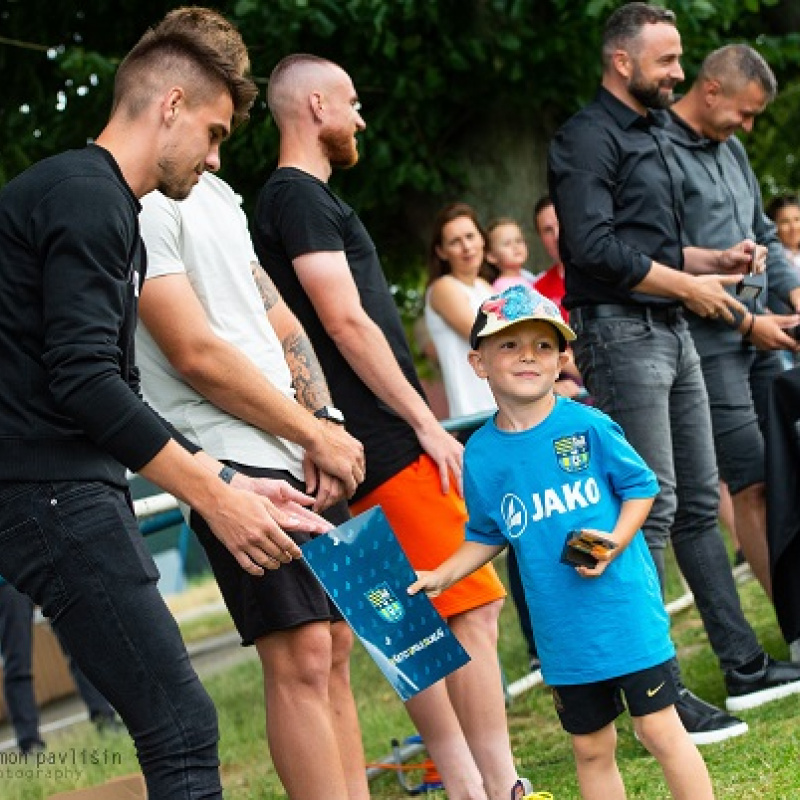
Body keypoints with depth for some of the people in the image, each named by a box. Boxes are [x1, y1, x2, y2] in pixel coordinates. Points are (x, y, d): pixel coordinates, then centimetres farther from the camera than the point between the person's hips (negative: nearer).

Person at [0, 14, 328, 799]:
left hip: (76, 489, 11)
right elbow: (84, 382, -21)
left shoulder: (106, 205, 21)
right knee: (182, 731, -13)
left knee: (174, 728, 11)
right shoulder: (87, 198, -11)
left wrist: (228, 484, 17)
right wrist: (216, 497, -18)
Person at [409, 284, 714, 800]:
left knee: (659, 729, -1)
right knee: (591, 749, 13)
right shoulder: (481, 455, 0)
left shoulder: (588, 426, -9)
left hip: (627, 608, -3)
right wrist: (443, 576, 3)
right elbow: (487, 536, 14)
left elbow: (640, 486, -2)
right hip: (563, 631, 3)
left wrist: (614, 542, -16)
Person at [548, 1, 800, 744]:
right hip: (620, 331, -10)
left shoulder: (647, 133, 19)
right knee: (650, 508, -10)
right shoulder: (587, 137, -10)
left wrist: (718, 259, 10)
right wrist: (688, 286, -14)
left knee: (699, 500, 12)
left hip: (670, 333, 10)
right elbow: (596, 246, -21)